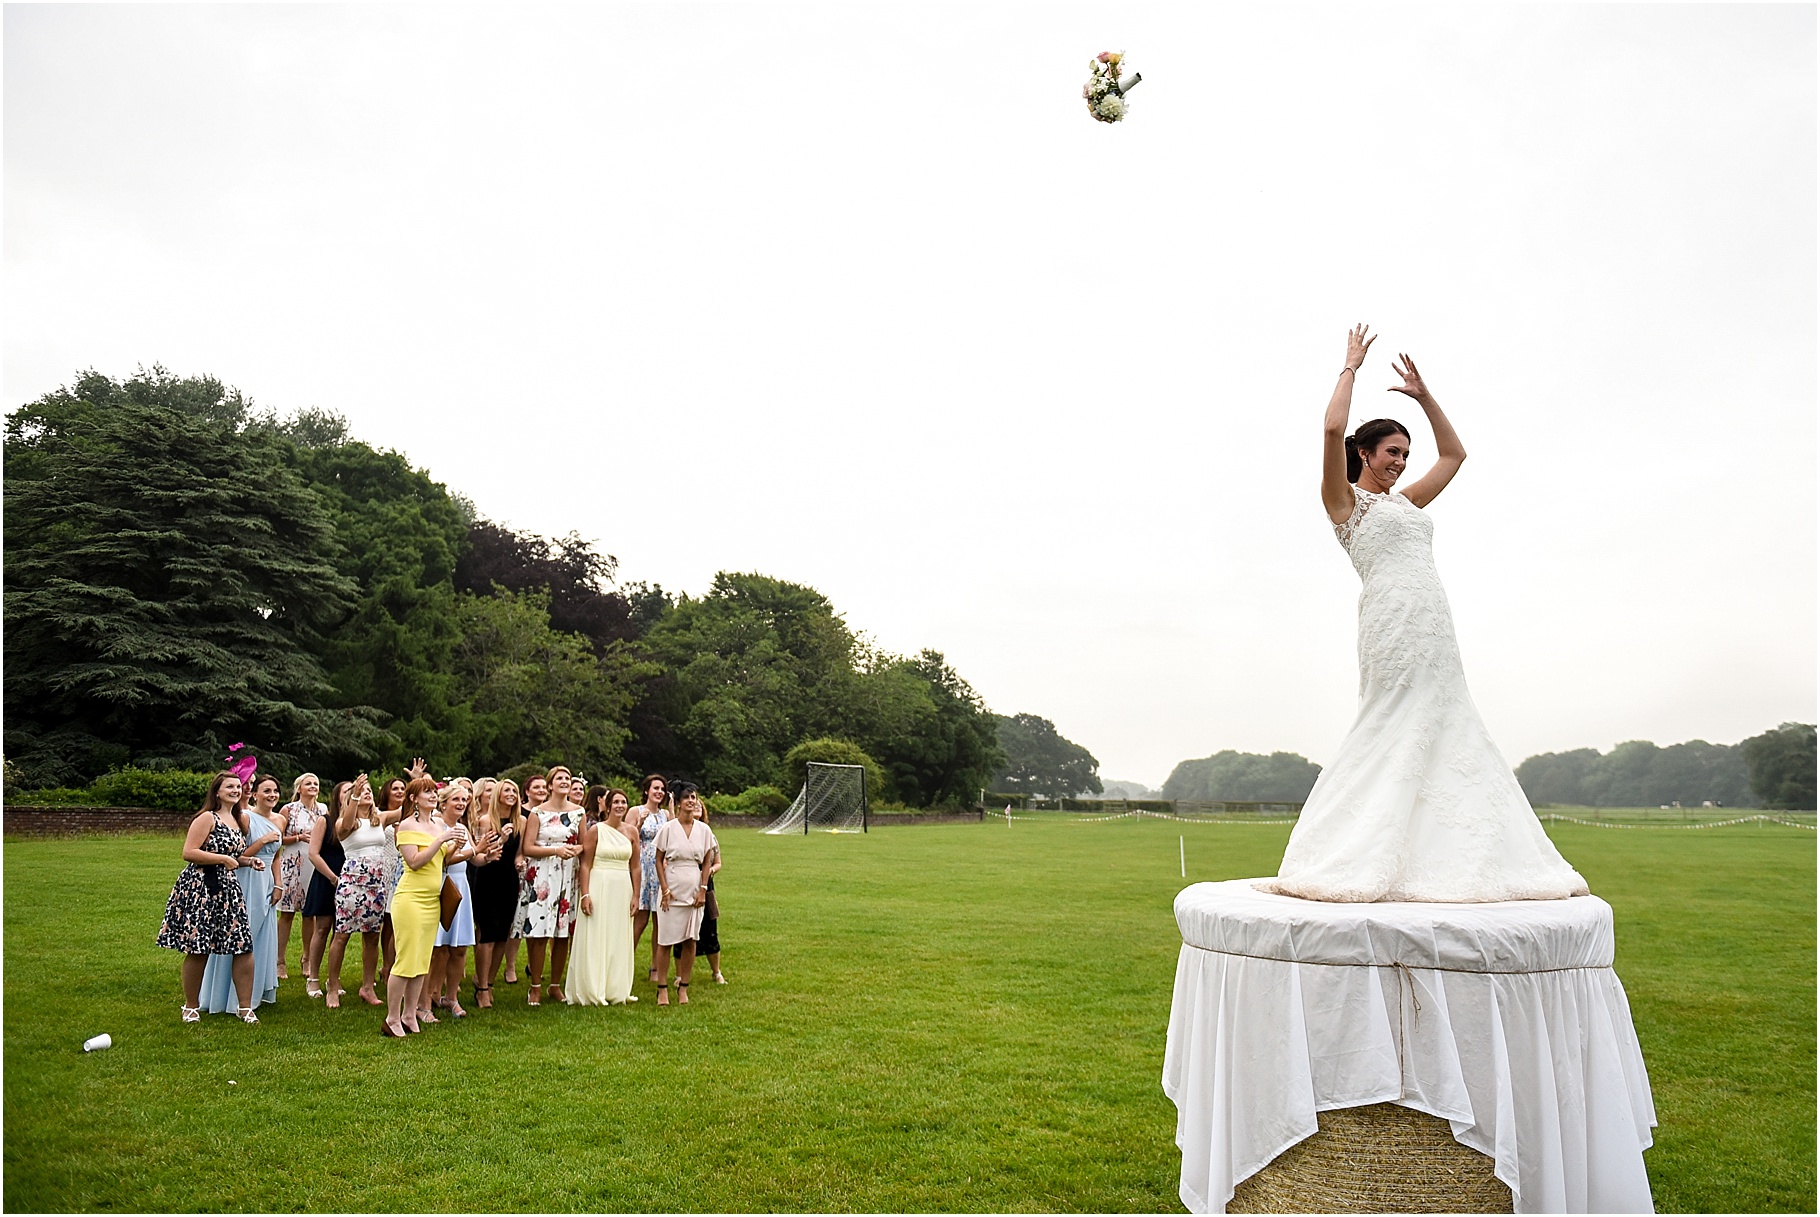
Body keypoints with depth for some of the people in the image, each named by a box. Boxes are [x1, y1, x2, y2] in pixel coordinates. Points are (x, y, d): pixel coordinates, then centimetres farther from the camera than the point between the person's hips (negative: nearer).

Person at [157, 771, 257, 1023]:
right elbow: (188, 853, -16)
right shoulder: (207, 818, -8)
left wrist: (247, 861, 11)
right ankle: (191, 1007, 18)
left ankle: (246, 1007, 7)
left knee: (244, 947, 0)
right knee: (198, 950, 0)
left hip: (228, 889, 7)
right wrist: (222, 859, -16)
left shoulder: (238, 820, 16)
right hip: (200, 888, -7)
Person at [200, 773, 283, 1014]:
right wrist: (263, 840, -20)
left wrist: (277, 886, 9)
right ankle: (236, 999, 10)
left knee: (264, 939, 12)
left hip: (266, 885, 7)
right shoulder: (245, 817, -12)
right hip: (245, 885, -7)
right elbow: (237, 857, -16)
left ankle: (258, 993, 24)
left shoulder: (279, 820, 8)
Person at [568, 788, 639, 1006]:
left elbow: (635, 867, 10)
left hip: (623, 889, 4)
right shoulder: (595, 830, -3)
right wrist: (585, 894, -13)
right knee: (596, 939, 0)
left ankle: (617, 989, 19)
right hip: (599, 886, -4)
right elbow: (586, 864, -6)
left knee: (620, 940, 9)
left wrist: (635, 895, 5)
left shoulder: (631, 833, 7)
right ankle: (593, 991, 7)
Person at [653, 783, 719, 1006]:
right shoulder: (668, 829, -3)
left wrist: (703, 890, -1)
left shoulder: (704, 830, 4)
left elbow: (707, 862, 8)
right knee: (666, 941, 1)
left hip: (694, 891, 3)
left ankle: (683, 988, 14)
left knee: (690, 941, 4)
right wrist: (665, 890, -8)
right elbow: (659, 861, 0)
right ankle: (662, 988, 9)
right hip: (672, 891, -2)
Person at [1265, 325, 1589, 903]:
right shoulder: (1344, 499, 3)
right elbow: (1333, 428, -12)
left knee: (1444, 735, 4)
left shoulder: (1403, 502, 25)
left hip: (1434, 626, 8)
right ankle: (1347, 860, -6)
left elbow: (1454, 454, 35)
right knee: (1396, 733, -11)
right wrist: (1351, 367, 1)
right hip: (1392, 619, -8)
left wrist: (1424, 396, 29)